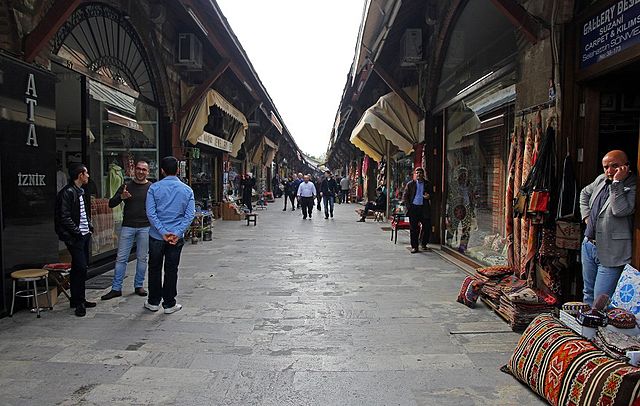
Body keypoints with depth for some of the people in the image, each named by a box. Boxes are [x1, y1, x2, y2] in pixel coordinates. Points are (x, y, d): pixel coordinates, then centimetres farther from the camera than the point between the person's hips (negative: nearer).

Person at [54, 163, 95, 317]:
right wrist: (77, 232, -15)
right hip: (75, 237, -9)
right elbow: (64, 217, -18)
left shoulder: (81, 192, 15)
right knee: (80, 267, -8)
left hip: (85, 235, 9)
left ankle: (78, 300, 22)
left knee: (81, 267, 13)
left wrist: (90, 227, 12)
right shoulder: (67, 192, -13)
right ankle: (78, 302, 1)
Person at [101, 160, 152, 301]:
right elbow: (111, 204, 5)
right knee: (121, 258, 1)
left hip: (145, 227, -1)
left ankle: (138, 286, 19)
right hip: (127, 227, 1)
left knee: (142, 258, 7)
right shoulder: (126, 186, 6)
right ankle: (116, 289, 8)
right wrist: (121, 197, -15)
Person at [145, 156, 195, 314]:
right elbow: (190, 214, -8)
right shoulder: (187, 190, -1)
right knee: (171, 270, 9)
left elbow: (151, 212, -12)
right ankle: (169, 304, 16)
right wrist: (177, 233, -11)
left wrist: (163, 232, -12)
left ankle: (154, 302, 24)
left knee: (155, 269, 14)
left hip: (157, 236, -1)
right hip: (177, 237, 1)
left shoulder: (154, 187, -6)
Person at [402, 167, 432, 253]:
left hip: (424, 208, 1)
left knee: (427, 227, 1)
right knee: (413, 228, 1)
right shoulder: (410, 184, 6)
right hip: (413, 207, -1)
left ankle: (424, 244, 21)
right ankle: (414, 246, 9)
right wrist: (408, 206, -6)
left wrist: (429, 196, -7)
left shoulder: (428, 184, 8)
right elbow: (405, 196, 6)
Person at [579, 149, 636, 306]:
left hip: (610, 253, -7)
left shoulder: (633, 187, -14)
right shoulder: (601, 180, 8)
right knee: (588, 294, 19)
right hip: (589, 244, 8)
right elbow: (585, 193, 27)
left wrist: (617, 182, -24)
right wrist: (586, 215, 15)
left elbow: (620, 210, -29)